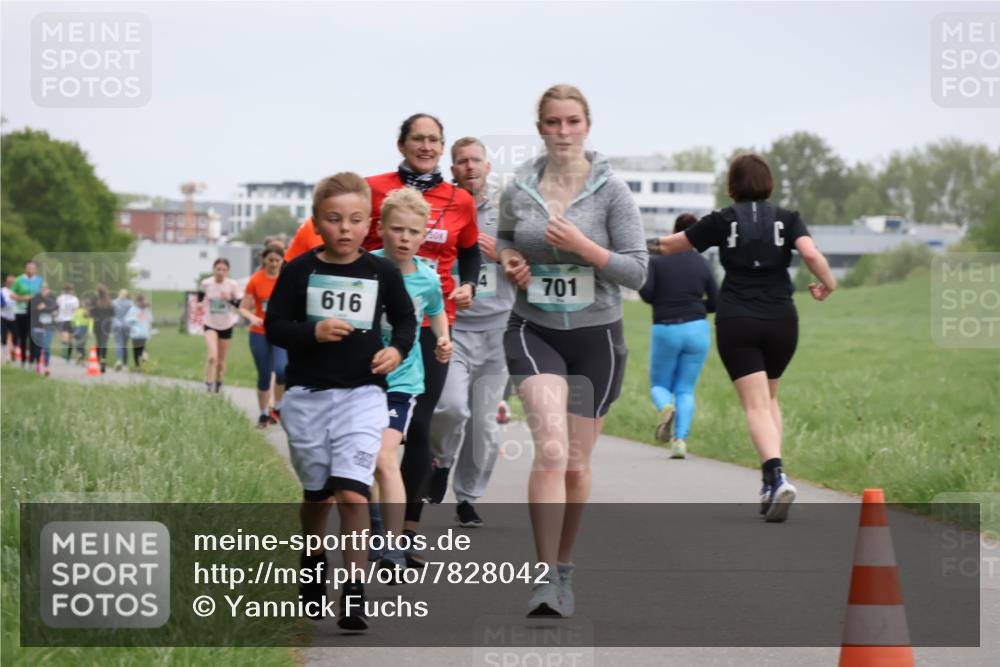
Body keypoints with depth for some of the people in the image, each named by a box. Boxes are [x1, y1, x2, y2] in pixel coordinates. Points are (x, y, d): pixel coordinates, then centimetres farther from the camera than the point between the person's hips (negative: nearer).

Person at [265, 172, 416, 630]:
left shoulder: (382, 272, -1)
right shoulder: (299, 271, -3)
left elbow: (405, 318, 12)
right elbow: (274, 326, -2)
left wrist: (398, 348, -7)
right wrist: (313, 333, -19)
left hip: (362, 392, -1)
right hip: (308, 393, 1)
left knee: (352, 492, -15)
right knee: (316, 491, 17)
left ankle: (354, 592, -11)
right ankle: (313, 560, 44)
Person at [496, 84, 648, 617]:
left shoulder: (611, 192, -6)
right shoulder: (518, 191, 1)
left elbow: (637, 272, -7)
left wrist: (581, 245, -20)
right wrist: (508, 261, -2)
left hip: (596, 337, 0)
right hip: (534, 332, 0)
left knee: (577, 462, 10)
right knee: (550, 450, -21)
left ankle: (564, 568, 30)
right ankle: (546, 578, -20)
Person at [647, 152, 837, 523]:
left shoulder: (722, 221, 4)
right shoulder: (787, 220, 4)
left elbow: (670, 246, 12)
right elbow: (811, 255, -13)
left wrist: (650, 243, 33)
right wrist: (828, 284, 6)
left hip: (736, 324, -2)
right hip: (781, 321, 2)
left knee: (756, 405, -6)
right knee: (769, 398, 21)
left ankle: (776, 476, -29)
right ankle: (771, 484, 13)